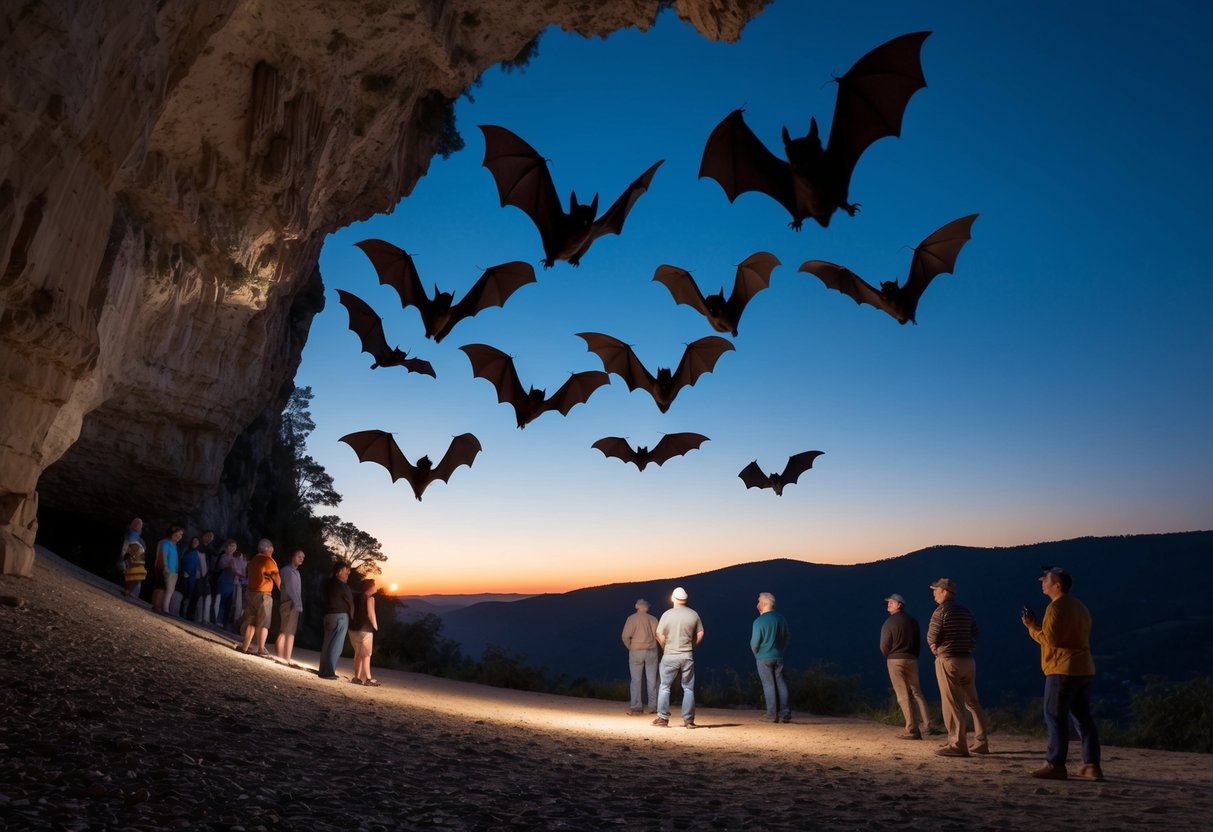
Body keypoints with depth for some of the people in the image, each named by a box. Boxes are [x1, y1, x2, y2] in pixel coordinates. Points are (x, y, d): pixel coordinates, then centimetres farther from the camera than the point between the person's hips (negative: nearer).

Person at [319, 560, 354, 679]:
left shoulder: (329, 583, 12)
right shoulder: (342, 586, -13)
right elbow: (350, 602, -5)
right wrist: (351, 616, 7)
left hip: (328, 615, 9)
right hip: (340, 616, -9)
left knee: (327, 644, 13)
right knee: (336, 645, -6)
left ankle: (324, 670, 18)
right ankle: (329, 671, -7)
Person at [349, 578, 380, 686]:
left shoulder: (356, 598, 13)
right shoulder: (370, 598, -9)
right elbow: (371, 614, -14)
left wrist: (353, 624, 16)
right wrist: (375, 626, -4)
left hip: (353, 628, 7)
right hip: (365, 629, -7)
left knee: (358, 654, 16)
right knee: (366, 655, -2)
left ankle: (357, 677, 16)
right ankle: (368, 679, -3)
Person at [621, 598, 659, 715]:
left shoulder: (632, 618, -6)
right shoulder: (653, 619, 0)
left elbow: (626, 636, -13)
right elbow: (658, 635, -4)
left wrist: (629, 647, 2)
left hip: (636, 652, -2)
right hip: (651, 651, 2)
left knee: (636, 680, 4)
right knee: (651, 680, 9)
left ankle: (636, 707, 2)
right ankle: (652, 706, 11)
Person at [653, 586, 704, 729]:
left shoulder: (667, 614, -7)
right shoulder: (693, 614, -1)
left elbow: (659, 635, -7)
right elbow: (700, 634, 4)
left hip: (670, 656, -1)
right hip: (687, 656, 2)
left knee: (665, 686, 9)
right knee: (688, 688, 10)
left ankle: (663, 718, 10)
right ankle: (688, 720, 10)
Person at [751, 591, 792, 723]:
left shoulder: (759, 621, -16)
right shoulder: (781, 618, 1)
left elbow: (754, 643, -13)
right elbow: (788, 636, 11)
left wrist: (756, 653, 7)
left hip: (763, 658, -5)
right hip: (778, 657, 5)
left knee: (768, 685, 2)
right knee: (781, 683, 10)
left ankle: (772, 715, 5)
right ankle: (785, 713, 11)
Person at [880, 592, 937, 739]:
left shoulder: (889, 622, -9)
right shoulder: (912, 621, 8)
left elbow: (884, 646, -9)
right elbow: (918, 642, 12)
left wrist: (888, 657, 9)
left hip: (895, 660, -5)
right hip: (912, 659, 5)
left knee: (903, 696, -2)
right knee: (916, 693, 12)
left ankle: (912, 730, -2)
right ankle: (926, 725, 3)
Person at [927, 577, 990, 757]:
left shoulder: (941, 611, -11)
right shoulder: (966, 612, 11)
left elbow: (931, 638, -11)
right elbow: (975, 634, 14)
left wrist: (935, 648, 7)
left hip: (948, 660, -7)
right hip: (968, 660, 8)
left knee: (952, 704, -3)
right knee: (972, 702, 14)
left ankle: (957, 745, -3)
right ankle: (981, 742, 19)